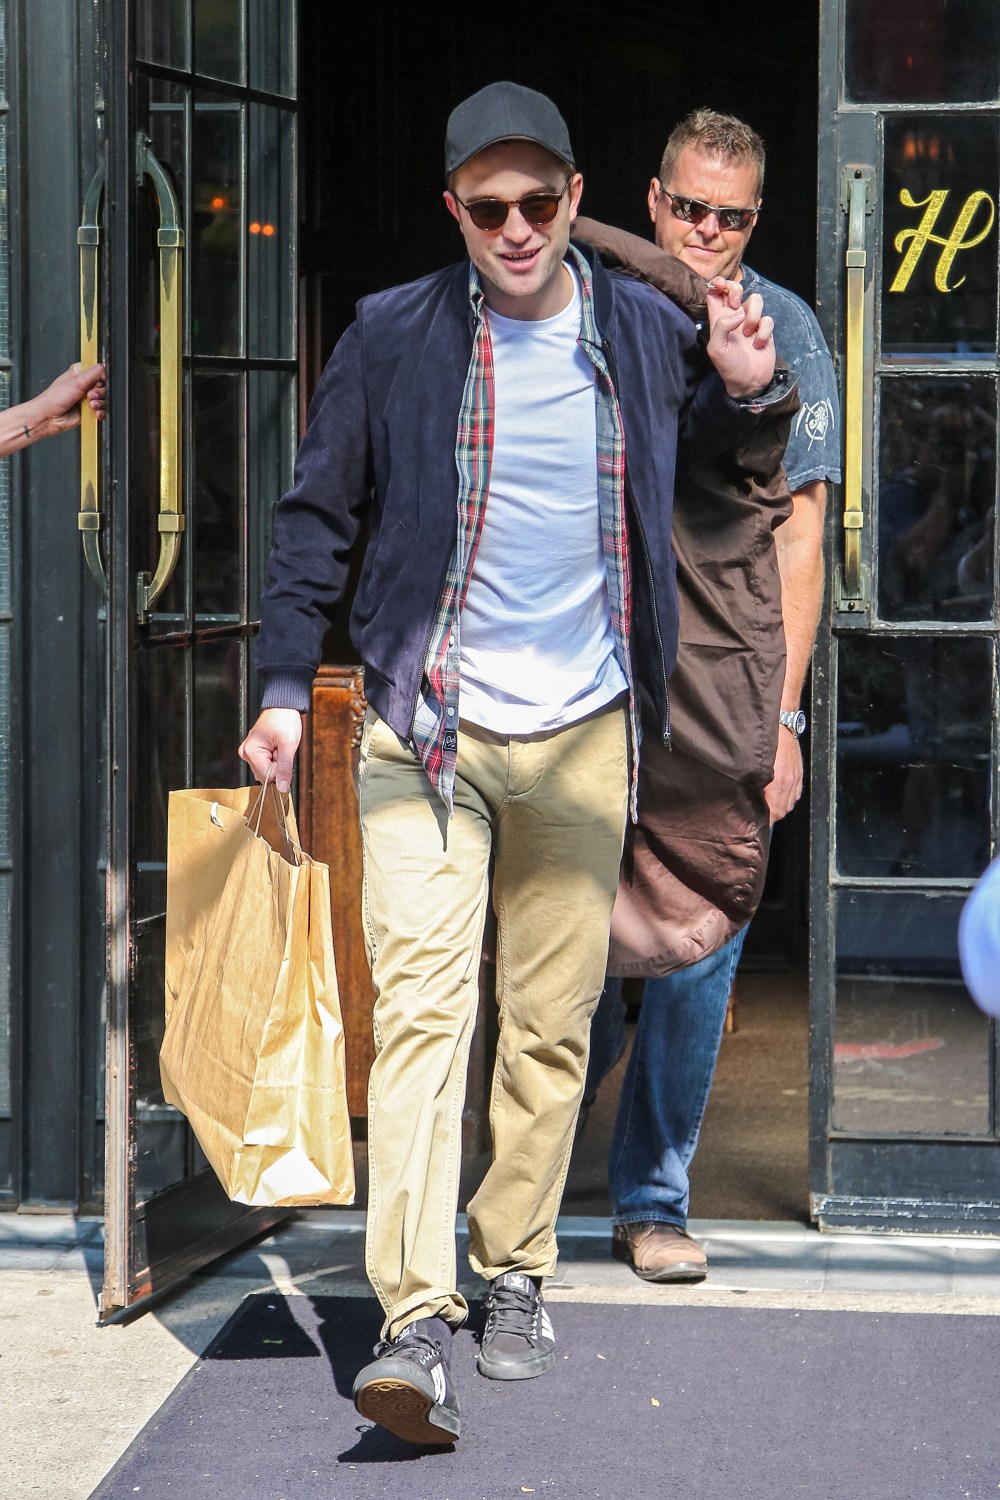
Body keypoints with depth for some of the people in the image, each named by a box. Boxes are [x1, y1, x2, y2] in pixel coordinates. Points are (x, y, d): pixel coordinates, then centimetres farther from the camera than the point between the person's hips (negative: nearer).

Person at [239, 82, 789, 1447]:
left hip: (583, 734, 3)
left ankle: (516, 1273, 24)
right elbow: (318, 519, 5)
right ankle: (416, 1325, -18)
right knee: (421, 1005, -14)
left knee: (553, 1022, 8)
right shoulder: (392, 337, -1)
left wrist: (743, 389, 3)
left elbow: (691, 455, 24)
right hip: (427, 727, -2)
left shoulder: (646, 330, 5)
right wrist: (285, 686, -1)